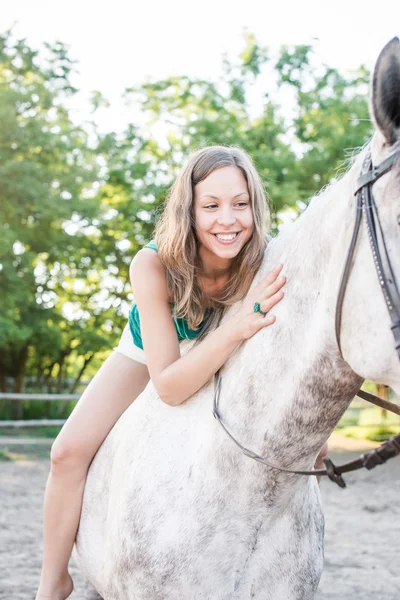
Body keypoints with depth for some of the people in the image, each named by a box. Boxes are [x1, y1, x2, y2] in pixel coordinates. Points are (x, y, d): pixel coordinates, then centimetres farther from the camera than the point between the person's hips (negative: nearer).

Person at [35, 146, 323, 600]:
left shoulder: (266, 267, -35)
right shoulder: (153, 266, -39)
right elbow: (169, 386, -42)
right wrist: (236, 328, -57)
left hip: (222, 362, 2)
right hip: (148, 355, -1)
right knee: (69, 452, -14)